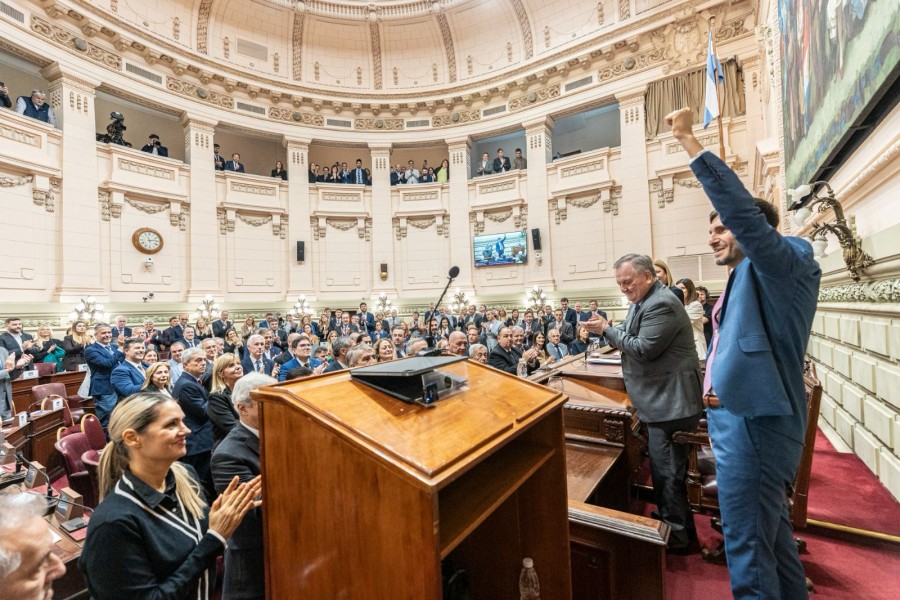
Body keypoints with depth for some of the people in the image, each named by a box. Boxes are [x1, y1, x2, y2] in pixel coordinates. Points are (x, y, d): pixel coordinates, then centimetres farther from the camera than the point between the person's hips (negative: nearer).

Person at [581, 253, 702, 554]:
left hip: (669, 401, -10)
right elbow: (630, 337, 15)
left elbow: (643, 349, -24)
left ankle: (677, 536, 20)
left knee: (666, 471, 2)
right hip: (661, 400, 10)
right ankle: (672, 523, 39)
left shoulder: (662, 304, -21)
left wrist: (606, 329, -16)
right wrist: (606, 328, -2)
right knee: (666, 467, 22)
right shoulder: (642, 302, 12)